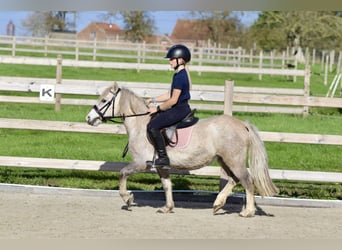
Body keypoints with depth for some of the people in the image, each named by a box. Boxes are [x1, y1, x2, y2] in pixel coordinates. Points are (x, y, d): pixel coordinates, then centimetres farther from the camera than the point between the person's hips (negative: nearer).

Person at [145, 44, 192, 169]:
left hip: (180, 110, -11)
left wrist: (157, 108, -10)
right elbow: (169, 94, 22)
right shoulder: (179, 74, 15)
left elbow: (173, 100, -19)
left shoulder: (180, 76, -18)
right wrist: (152, 100, 17)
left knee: (153, 126, -20)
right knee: (153, 118, 18)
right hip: (180, 109, 11)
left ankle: (163, 158, -18)